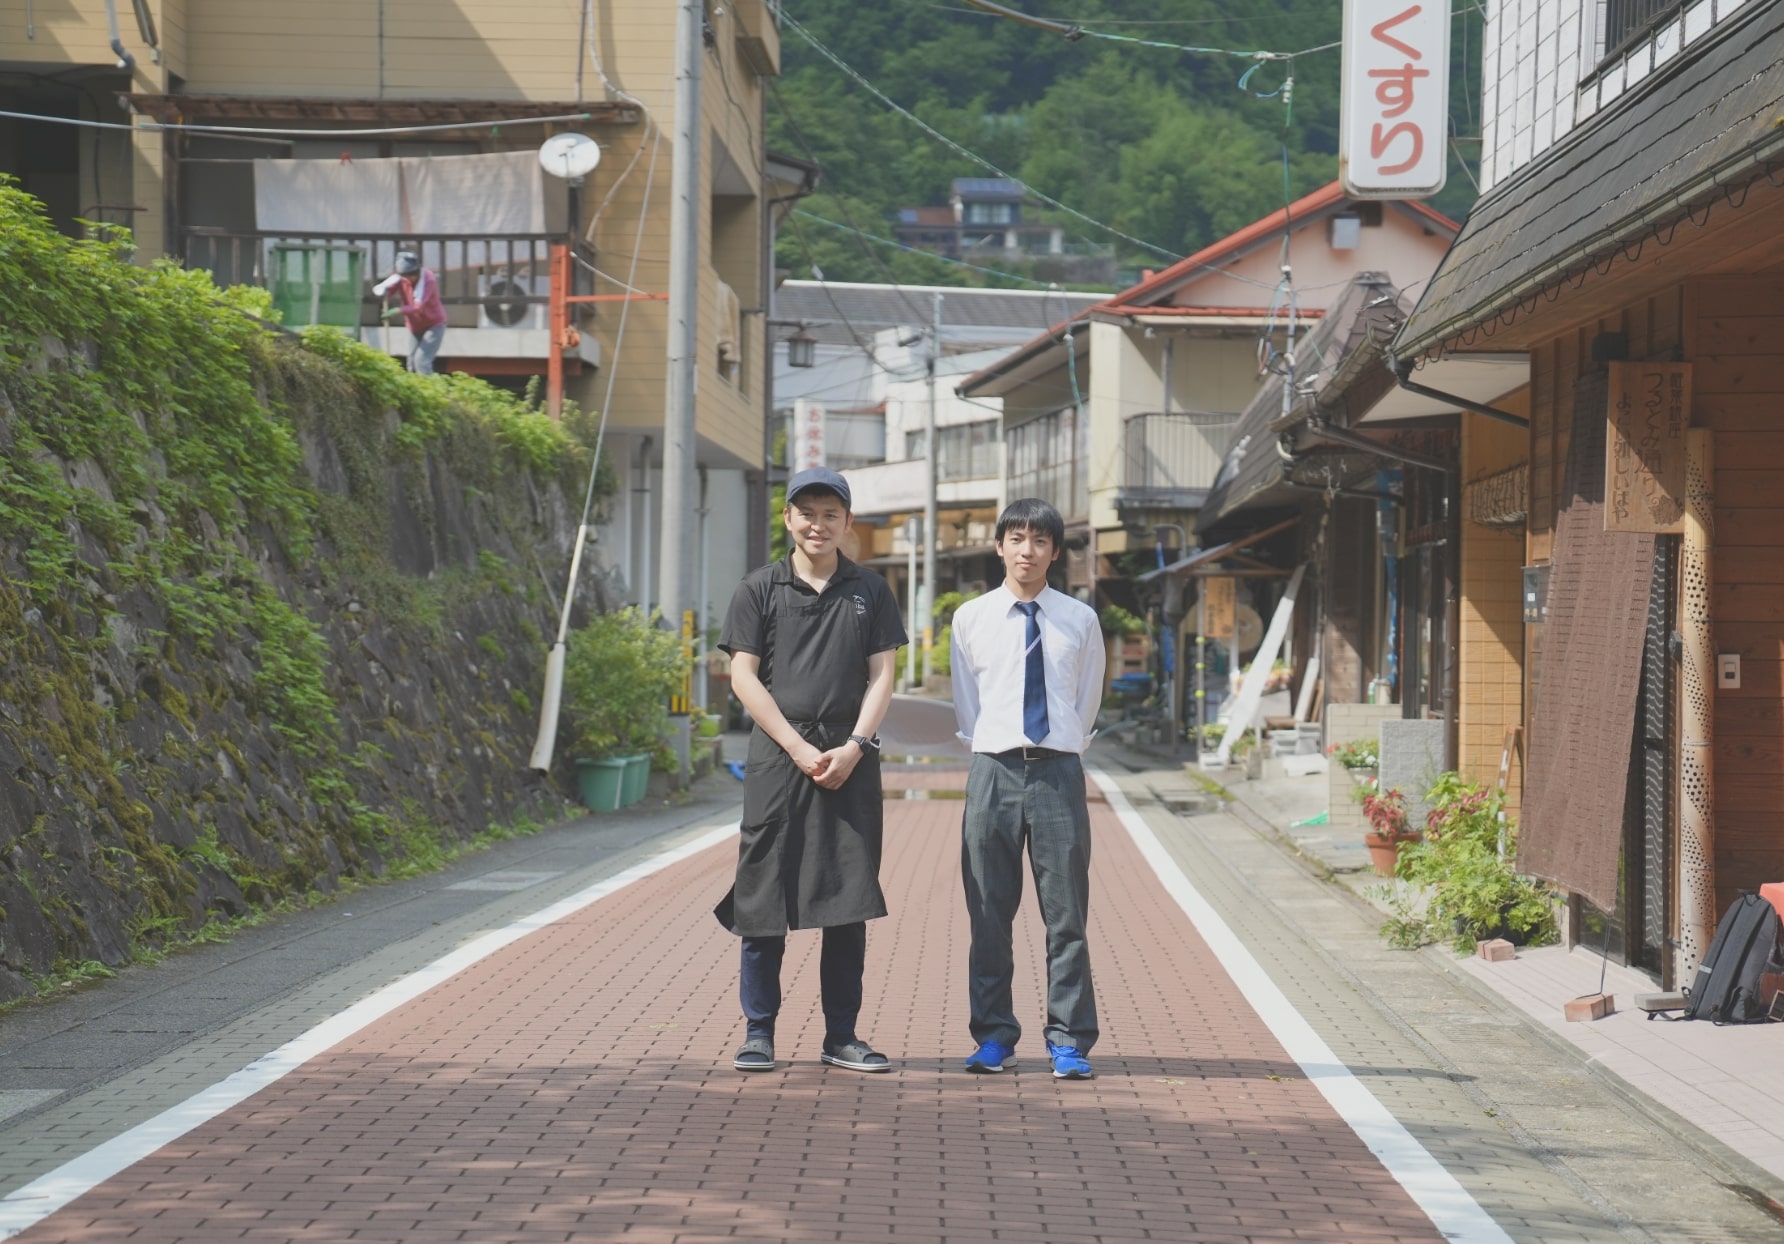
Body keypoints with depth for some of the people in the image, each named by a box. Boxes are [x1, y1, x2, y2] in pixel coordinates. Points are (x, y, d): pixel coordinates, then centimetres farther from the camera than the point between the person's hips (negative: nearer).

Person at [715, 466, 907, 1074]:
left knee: (848, 896, 2)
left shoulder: (870, 592, 12)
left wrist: (854, 746, -8)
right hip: (777, 755, -1)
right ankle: (758, 1030, 5)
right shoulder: (759, 589, 7)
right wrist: (798, 748, -9)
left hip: (851, 759, 1)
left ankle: (841, 1035, 9)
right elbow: (744, 676, 1)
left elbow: (882, 676, 7)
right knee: (763, 893, -2)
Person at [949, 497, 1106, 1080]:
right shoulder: (971, 618, 7)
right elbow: (966, 704, 14)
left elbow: (1087, 702, 14)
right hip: (993, 770, 1)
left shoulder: (1080, 621, 5)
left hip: (1058, 770, -1)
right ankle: (994, 1038, 12)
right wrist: (991, 752, 12)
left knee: (1065, 915, 0)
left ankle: (1068, 1042, 5)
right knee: (989, 916, 4)